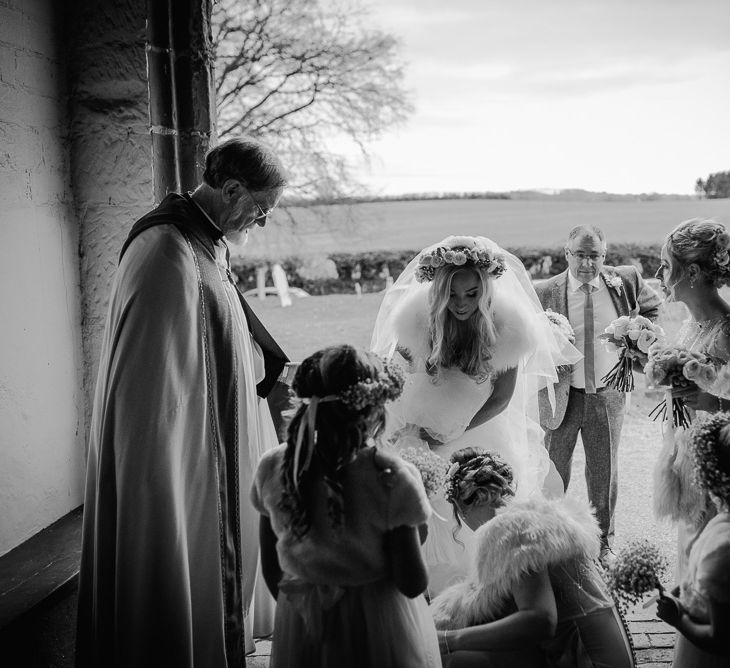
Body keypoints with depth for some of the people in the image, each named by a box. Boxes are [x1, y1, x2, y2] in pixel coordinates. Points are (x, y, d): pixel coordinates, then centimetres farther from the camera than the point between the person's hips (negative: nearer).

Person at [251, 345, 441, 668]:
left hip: (298, 627, 3)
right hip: (375, 627, -3)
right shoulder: (392, 477, -22)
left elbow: (271, 569, 0)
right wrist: (414, 537, -1)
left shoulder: (272, 468, -11)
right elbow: (412, 585, -17)